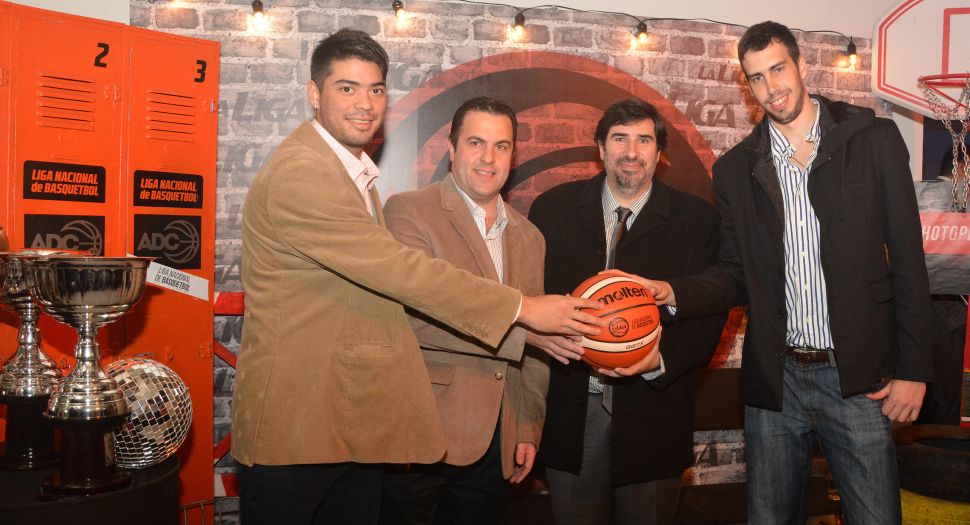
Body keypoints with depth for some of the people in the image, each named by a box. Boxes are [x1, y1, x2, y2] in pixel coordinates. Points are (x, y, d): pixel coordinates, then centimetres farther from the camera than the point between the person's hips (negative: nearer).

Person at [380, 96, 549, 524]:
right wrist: (529, 326, -23)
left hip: (495, 441, 6)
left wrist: (529, 428, 12)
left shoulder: (529, 237, 13)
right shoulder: (407, 212, -7)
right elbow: (417, 316, -21)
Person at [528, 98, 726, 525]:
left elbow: (709, 315, -3)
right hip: (569, 414, 1)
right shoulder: (553, 209, 3)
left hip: (651, 420, 0)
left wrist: (661, 358, -20)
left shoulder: (697, 219, -1)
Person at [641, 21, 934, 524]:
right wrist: (675, 293, -12)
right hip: (775, 379, 2)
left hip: (857, 378, -2)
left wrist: (912, 369, -4)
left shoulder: (874, 139, 0)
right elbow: (735, 274, 8)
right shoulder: (735, 169, 6)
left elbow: (907, 260, -1)